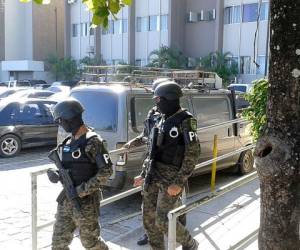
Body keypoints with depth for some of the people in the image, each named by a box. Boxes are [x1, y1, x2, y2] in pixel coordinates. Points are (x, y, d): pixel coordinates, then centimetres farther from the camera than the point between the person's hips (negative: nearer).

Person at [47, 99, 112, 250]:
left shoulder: (93, 141, -14)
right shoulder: (68, 142, 10)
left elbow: (106, 171, -18)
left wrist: (84, 189, -21)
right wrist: (55, 174, -2)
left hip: (86, 202, -7)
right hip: (65, 200, 7)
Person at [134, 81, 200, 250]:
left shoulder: (186, 120, -11)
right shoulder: (162, 120, 13)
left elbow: (193, 153, -17)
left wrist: (179, 183, -21)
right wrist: (144, 175, 18)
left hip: (172, 178, -8)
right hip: (154, 175, 8)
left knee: (163, 221, -6)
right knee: (149, 218, 10)